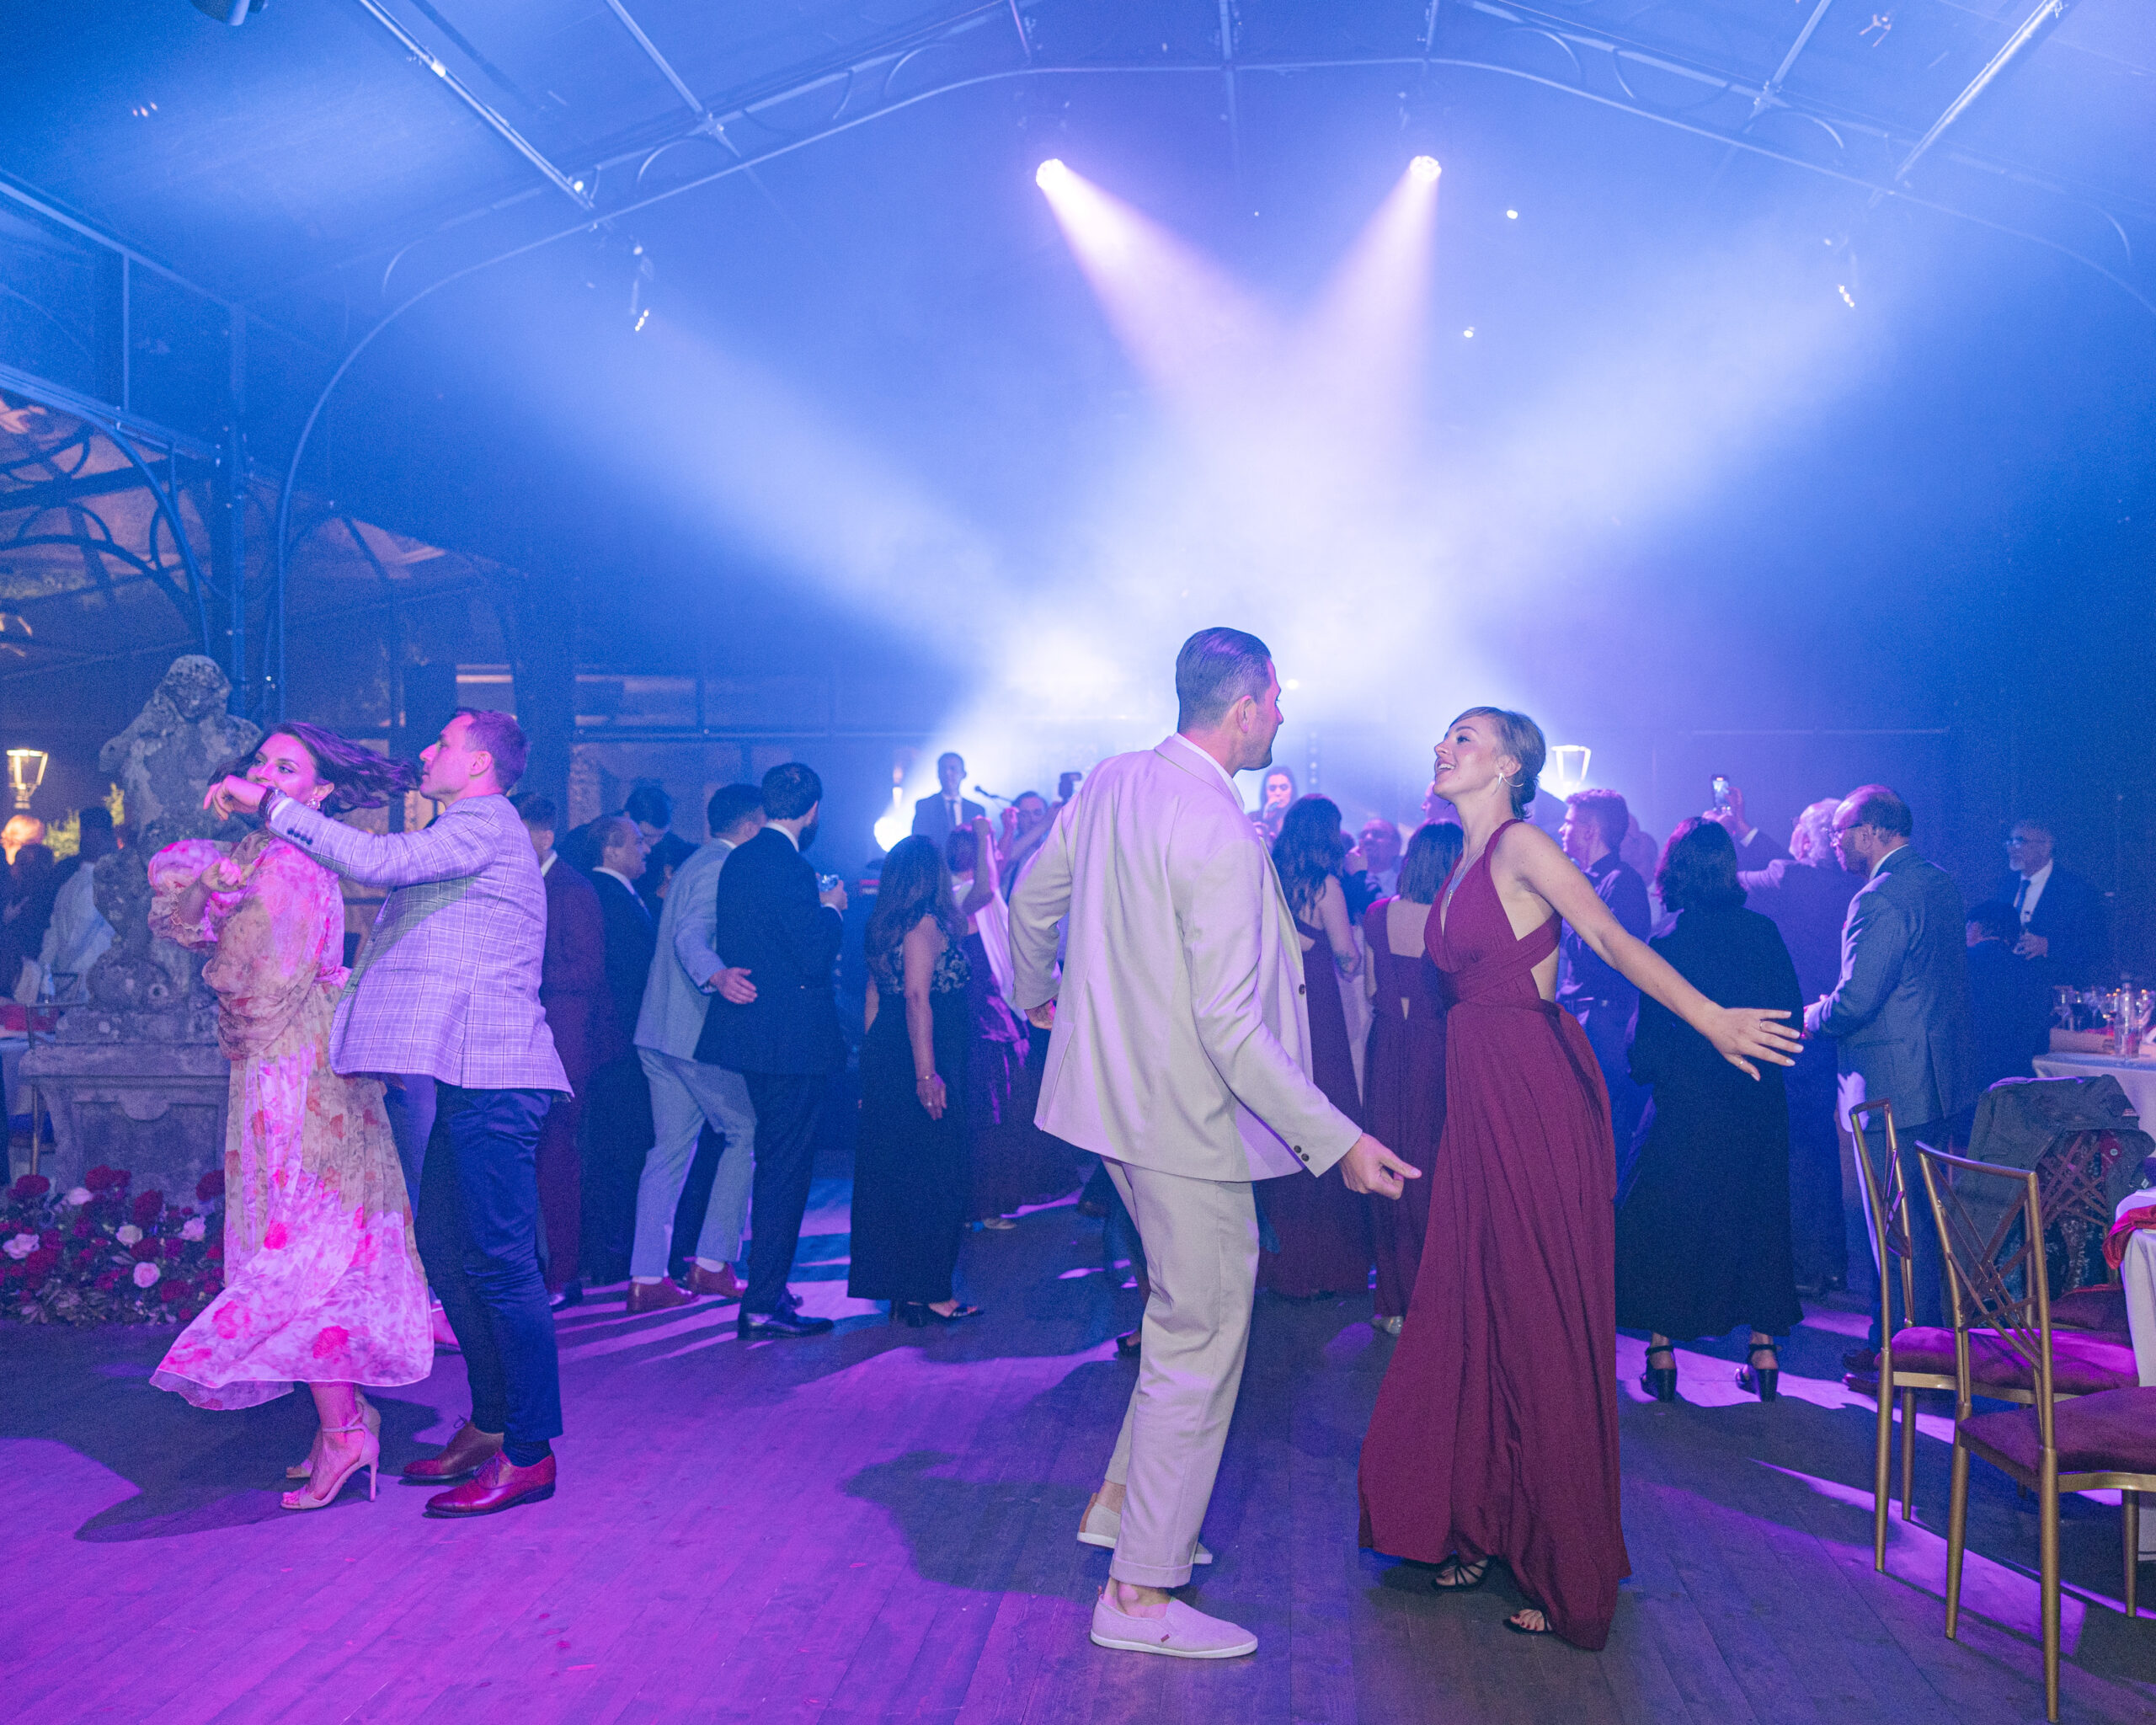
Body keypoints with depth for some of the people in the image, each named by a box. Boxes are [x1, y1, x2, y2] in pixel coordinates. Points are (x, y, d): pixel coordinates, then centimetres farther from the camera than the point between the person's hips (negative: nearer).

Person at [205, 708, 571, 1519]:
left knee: (500, 1258, -8)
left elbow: (378, 860, -20)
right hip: (471, 1074, 11)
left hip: (491, 1076, -11)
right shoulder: (468, 830, 26)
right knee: (444, 1244, 14)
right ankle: (491, 1423, 22)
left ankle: (529, 1452, -3)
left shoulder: (482, 822, -7)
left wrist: (272, 804, -13)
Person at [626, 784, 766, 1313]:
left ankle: (647, 1278, 8)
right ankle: (713, 1262, 2)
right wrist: (716, 975, -43)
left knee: (670, 1149, 9)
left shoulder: (696, 865, 20)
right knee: (748, 1134, 1)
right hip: (698, 1032, -10)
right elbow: (691, 935, -26)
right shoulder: (721, 868, -11)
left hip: (662, 1032, 10)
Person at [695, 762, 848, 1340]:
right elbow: (816, 955, -22)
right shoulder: (790, 867, -19)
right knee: (786, 1168, -3)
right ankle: (763, 1304, 1)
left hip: (752, 1027, 10)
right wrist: (832, 907, -6)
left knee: (775, 1159, 21)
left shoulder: (738, 861, 10)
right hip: (792, 1037, -10)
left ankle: (768, 1285, 32)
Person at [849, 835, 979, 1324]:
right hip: (921, 1061, -9)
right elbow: (917, 997, -21)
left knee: (891, 1171, 12)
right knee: (931, 1174, -3)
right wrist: (927, 1073, -24)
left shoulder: (885, 927, 14)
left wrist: (875, 1063, 21)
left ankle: (898, 1286, 20)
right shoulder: (926, 924, -12)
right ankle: (927, 1291, 2)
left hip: (887, 1059, 9)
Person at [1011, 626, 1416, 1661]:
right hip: (1188, 1120, -9)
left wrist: (1036, 991, 34)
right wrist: (1339, 1142, -21)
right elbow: (1231, 1028, -25)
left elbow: (1032, 900, 15)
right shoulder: (1222, 839, -24)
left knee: (1184, 1311, 26)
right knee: (1200, 1346, 4)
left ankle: (1124, 1498, 36)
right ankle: (1141, 1595, 15)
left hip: (1117, 1097, 9)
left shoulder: (1110, 783, 2)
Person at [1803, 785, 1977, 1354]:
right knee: (1934, 1213, 20)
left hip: (1896, 1090, -10)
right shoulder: (1943, 883, 9)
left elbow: (1854, 1002, -26)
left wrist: (1811, 1016, -5)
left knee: (1898, 1222, 0)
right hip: (1951, 1079, 10)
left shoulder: (1879, 901, -22)